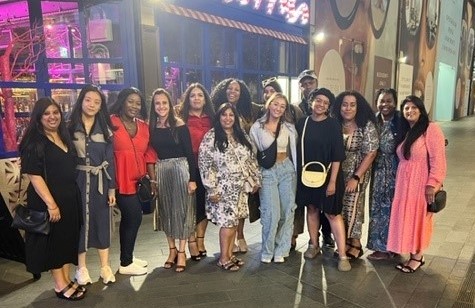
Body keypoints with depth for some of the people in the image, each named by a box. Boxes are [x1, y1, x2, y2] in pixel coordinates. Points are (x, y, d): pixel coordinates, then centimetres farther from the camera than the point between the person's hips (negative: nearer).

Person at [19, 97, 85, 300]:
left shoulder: (65, 137, 9)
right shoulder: (34, 143, -13)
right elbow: (34, 176, -18)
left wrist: (72, 196, 12)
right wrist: (51, 203, -22)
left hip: (70, 198, 7)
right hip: (48, 200, -7)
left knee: (68, 238, 13)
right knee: (52, 240, 5)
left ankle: (67, 279, 27)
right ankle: (60, 285, 18)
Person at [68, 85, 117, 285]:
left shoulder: (105, 129, 5)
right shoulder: (70, 127, 0)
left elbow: (110, 159, 3)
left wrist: (112, 187, 0)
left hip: (100, 181, 2)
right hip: (77, 181, -1)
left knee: (103, 220, 7)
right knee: (80, 221, 5)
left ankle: (105, 267, 20)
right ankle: (81, 268, 20)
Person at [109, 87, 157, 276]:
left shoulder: (143, 126, 11)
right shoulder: (111, 122, -8)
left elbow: (148, 154, 10)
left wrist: (152, 179, 6)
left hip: (137, 179, 7)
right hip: (121, 180, -7)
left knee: (128, 218, 16)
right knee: (134, 217, -5)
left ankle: (127, 257, 31)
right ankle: (126, 264, 11)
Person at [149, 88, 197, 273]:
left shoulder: (179, 125, -6)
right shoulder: (151, 127, 3)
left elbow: (189, 153, -7)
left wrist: (192, 178, -10)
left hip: (180, 169, -4)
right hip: (160, 171, 4)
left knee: (181, 209, 3)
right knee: (165, 210, 11)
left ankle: (182, 252, 14)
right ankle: (172, 249, 27)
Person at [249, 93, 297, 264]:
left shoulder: (289, 127, 4)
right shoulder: (257, 127, -1)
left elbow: (294, 152, 10)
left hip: (287, 170, 3)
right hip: (267, 172, -2)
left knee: (287, 211, 4)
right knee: (271, 213, -8)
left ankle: (281, 250, 19)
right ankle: (267, 251, 12)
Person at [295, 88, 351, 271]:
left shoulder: (333, 125, -6)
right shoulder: (302, 123, 2)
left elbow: (337, 156, -9)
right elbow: (297, 149, 6)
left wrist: (332, 181, -14)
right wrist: (299, 173, 4)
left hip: (327, 175, -3)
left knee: (332, 213, -3)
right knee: (312, 208, 13)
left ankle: (342, 255, 4)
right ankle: (314, 245, 30)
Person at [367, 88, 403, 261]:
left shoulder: (401, 121, -11)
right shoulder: (374, 121, 4)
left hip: (395, 171, -5)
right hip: (378, 171, 5)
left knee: (390, 208, 5)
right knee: (377, 207, 13)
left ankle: (385, 247, 19)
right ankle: (380, 244, 29)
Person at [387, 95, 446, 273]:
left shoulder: (431, 129, -10)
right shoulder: (405, 132, 14)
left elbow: (437, 159, -15)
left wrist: (432, 184, -20)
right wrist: (400, 182, 6)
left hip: (421, 183, -7)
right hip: (404, 183, 7)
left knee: (419, 218, 2)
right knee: (406, 218, 8)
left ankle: (418, 257, 17)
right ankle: (412, 255, 20)